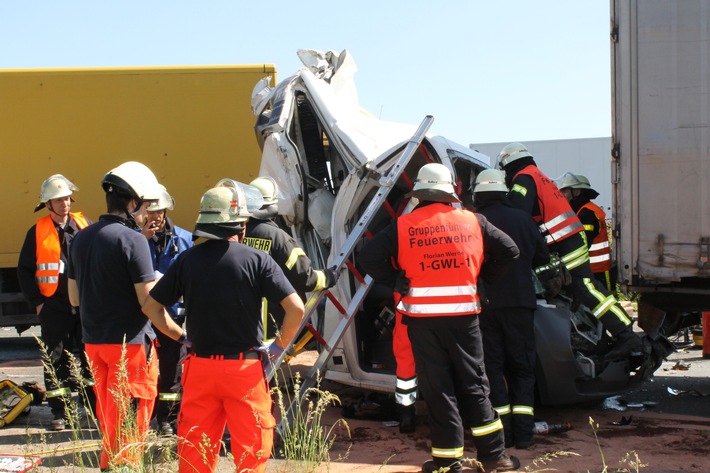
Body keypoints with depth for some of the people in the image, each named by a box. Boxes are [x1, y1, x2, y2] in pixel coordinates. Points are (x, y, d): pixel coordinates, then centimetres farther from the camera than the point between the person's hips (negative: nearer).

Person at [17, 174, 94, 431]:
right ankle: (59, 412, 12)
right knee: (55, 360, 4)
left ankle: (96, 408, 15)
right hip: (54, 308, -1)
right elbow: (24, 270, 5)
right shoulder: (38, 232, 2)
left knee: (89, 357, 6)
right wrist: (37, 301, -1)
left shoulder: (85, 225, 5)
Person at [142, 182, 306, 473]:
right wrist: (280, 345, 2)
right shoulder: (257, 260, -7)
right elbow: (296, 308, -12)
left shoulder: (187, 260, 1)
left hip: (200, 366, 3)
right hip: (245, 368, -3)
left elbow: (151, 306, 6)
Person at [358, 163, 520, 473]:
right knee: (473, 384, 12)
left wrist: (398, 283, 0)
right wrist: (483, 280, 14)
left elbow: (369, 257, -7)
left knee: (437, 388, 6)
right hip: (464, 314, 2)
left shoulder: (403, 227, -2)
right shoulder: (473, 221, 3)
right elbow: (509, 250, 9)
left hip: (422, 317, -1)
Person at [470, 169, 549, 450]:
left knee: (492, 366, 6)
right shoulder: (522, 219, 2)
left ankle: (503, 431, 2)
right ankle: (523, 432, 4)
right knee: (522, 366, 10)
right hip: (519, 301, 2)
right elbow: (542, 256, 11)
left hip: (485, 303, -2)